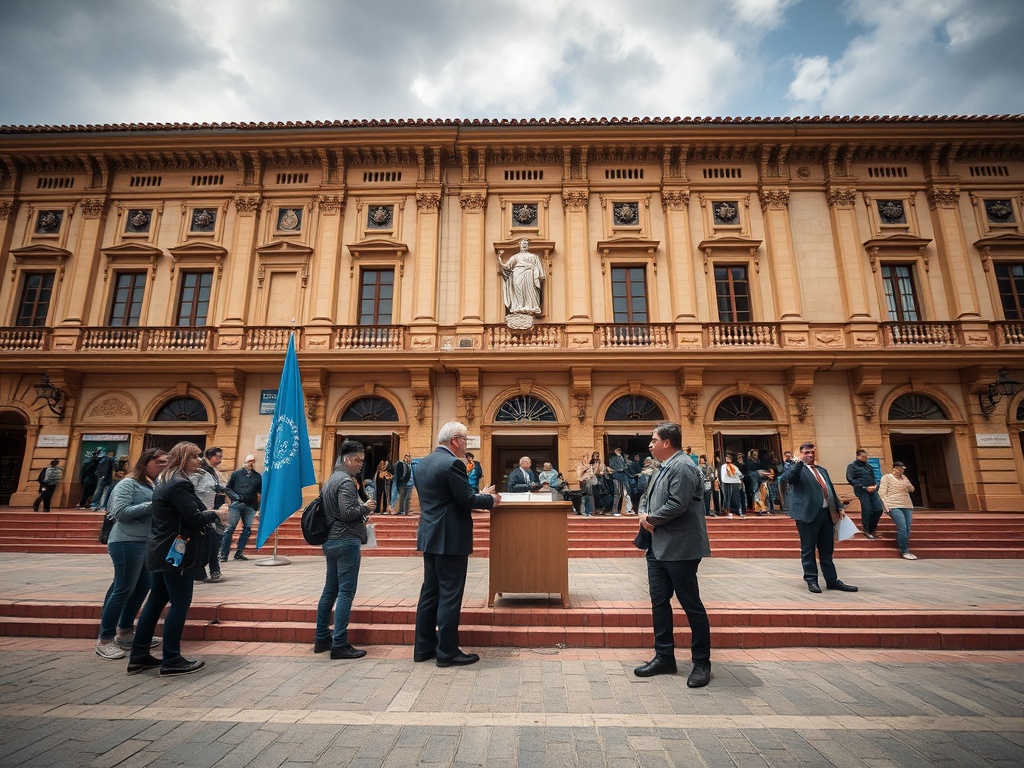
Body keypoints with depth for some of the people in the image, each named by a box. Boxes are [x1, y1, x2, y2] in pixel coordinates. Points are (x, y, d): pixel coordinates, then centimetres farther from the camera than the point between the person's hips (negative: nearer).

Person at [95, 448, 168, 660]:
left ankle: (125, 634, 26)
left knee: (142, 588, 13)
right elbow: (121, 512, -17)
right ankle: (105, 640, 10)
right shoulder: (128, 484, -8)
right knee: (123, 590, -2)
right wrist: (152, 505, -20)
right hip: (128, 542, -8)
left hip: (147, 543, 8)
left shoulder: (156, 485, 13)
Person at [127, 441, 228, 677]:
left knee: (156, 601, 16)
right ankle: (171, 661, 6)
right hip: (176, 553, -11)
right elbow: (195, 517, -23)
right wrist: (217, 514, -6)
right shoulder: (179, 484, -19)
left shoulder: (165, 480, 14)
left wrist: (211, 516, 8)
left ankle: (139, 656, 24)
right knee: (180, 605, -2)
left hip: (163, 552, 11)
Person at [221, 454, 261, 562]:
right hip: (236, 504, -3)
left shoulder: (258, 476, 12)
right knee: (230, 528, -5)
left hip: (250, 506, 3)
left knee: (248, 529, 3)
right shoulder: (236, 473, 6)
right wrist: (233, 496, -8)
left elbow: (261, 491, 11)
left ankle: (239, 553, 14)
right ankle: (223, 554, 0)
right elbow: (228, 487, 5)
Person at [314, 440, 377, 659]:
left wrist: (363, 508, 14)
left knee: (330, 590, 15)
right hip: (346, 541, -10)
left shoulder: (332, 479, 16)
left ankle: (322, 639, 23)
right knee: (346, 593, -6)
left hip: (331, 541, 10)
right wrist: (365, 507, -7)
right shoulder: (346, 481, -14)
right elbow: (348, 512, -23)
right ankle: (340, 645, -2)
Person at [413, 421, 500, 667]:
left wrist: (480, 495, 17)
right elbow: (467, 501, -18)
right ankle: (447, 652, 10)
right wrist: (490, 499, 1)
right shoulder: (453, 463, -18)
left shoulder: (422, 464, 10)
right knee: (450, 595, 1)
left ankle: (423, 647, 25)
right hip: (451, 539, -9)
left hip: (429, 537, 9)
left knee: (430, 591, 16)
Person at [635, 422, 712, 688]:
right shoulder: (664, 468, 15)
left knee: (691, 605, 4)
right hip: (659, 547, 10)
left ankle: (702, 663, 18)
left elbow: (677, 505, -25)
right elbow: (647, 497, 20)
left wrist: (651, 519, -11)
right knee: (659, 602, 14)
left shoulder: (682, 467, -16)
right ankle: (664, 657, 26)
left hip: (679, 549, -10)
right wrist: (643, 514, -1)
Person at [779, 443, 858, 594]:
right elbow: (787, 478, -22)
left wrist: (839, 507, 13)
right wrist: (800, 462, -26)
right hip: (808, 513, -6)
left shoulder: (822, 470, 22)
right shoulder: (797, 469, 0)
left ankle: (832, 580, 20)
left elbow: (831, 489, 22)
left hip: (827, 513, 6)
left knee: (827, 550, 13)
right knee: (808, 550, 2)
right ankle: (811, 580, 10)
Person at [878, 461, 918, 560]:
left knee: (907, 529, -3)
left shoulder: (904, 477, 20)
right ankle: (905, 551, -9)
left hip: (907, 506, 6)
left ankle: (905, 550, 7)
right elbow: (882, 493, -3)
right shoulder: (886, 477, 2)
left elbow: (912, 489, 23)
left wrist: (908, 486, -2)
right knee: (903, 528, -16)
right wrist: (887, 507, -12)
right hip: (895, 507, -6)